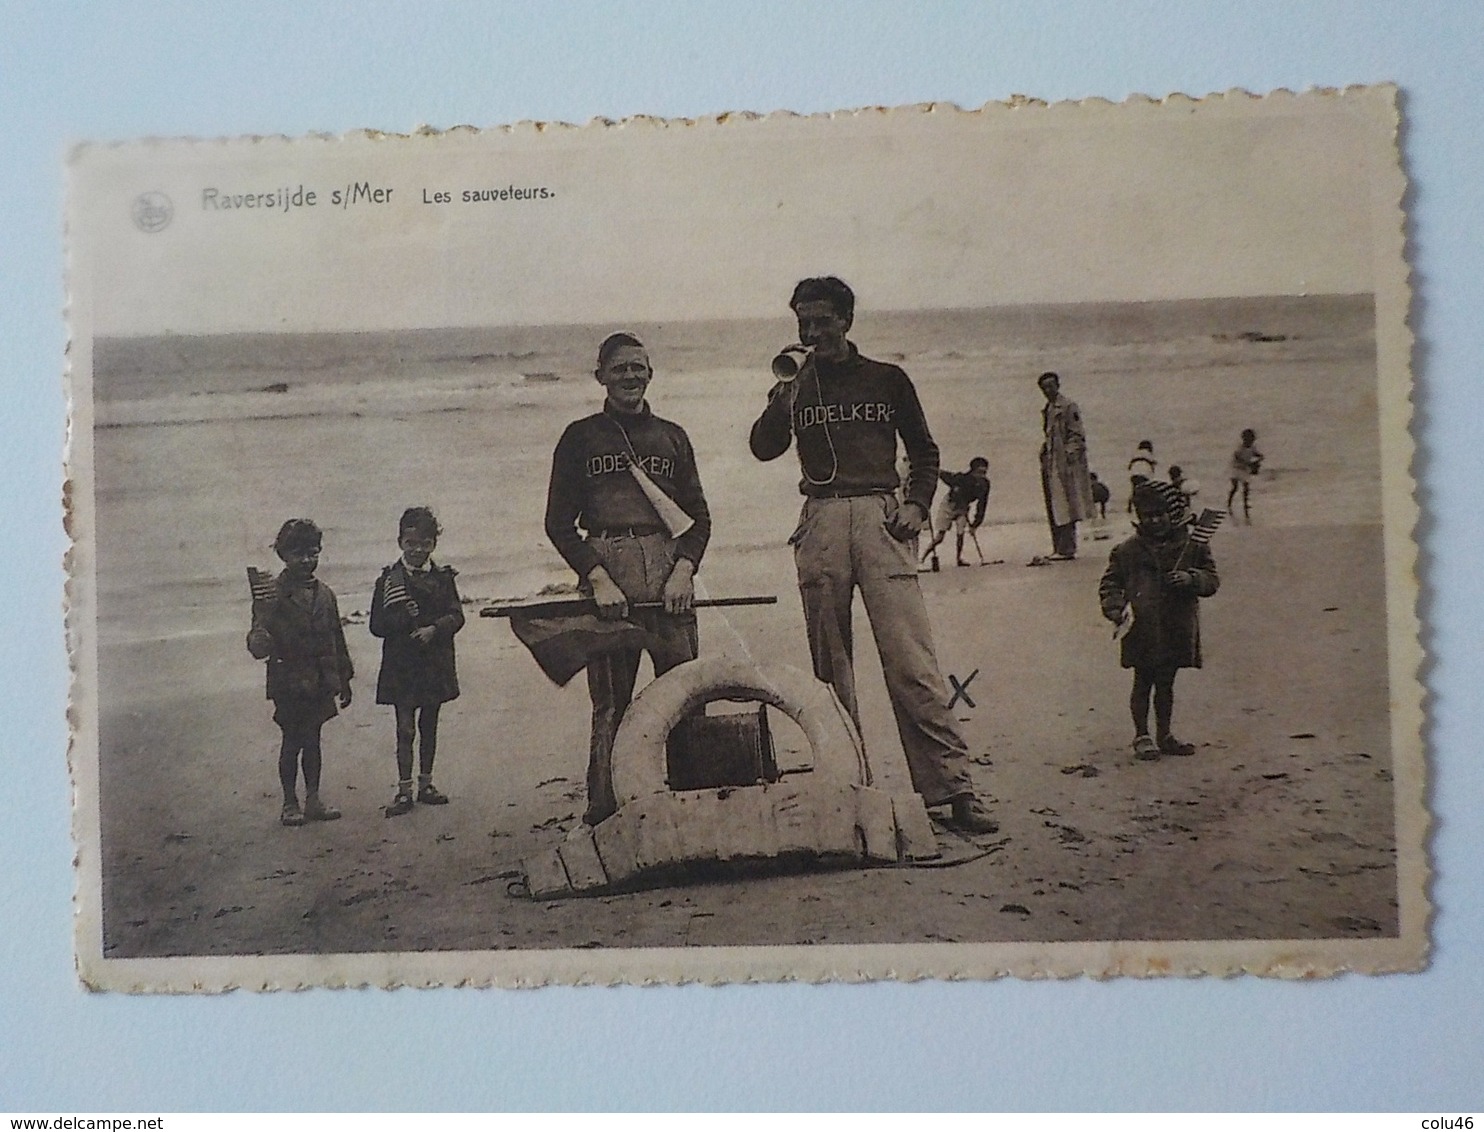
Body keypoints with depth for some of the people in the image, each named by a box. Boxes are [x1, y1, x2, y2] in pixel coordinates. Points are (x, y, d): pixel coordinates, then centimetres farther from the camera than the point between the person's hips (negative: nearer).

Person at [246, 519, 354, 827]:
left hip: (319, 682, 5)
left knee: (313, 740, 12)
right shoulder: (273, 594, -11)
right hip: (289, 682, -5)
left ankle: (313, 801, 20)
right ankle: (290, 804, 14)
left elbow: (337, 638, 14)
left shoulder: (324, 594, 7)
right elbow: (258, 643, -17)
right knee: (292, 741, 3)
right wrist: (261, 642, -41)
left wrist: (344, 678, 15)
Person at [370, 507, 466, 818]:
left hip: (435, 661, 2)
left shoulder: (443, 577, 2)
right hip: (402, 664, -2)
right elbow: (377, 626, -5)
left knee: (429, 725, 13)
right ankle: (404, 790, 4)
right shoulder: (389, 580, -4)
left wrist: (434, 629, -21)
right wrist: (399, 617, -23)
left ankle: (426, 784, 24)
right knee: (405, 728, -2)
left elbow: (456, 615, -4)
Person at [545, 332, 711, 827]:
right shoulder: (580, 437, 9)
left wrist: (684, 569, -4)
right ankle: (603, 812, 4)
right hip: (606, 568, -2)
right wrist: (598, 578, -8)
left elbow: (699, 516, 14)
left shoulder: (671, 437, 16)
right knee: (610, 703, -2)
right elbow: (560, 523, 4)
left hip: (669, 568, 2)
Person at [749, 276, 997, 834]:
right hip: (821, 522, 2)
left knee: (911, 662, -11)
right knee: (830, 662, 3)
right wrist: (781, 402, -13)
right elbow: (764, 448, 2)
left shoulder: (887, 381, 13)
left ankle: (952, 786, -12)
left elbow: (924, 452, 18)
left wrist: (916, 505, 2)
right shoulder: (797, 387, 15)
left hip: (880, 519, -2)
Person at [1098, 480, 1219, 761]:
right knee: (1142, 683, 4)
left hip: (1177, 629, 2)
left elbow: (1212, 579, 2)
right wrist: (1114, 606, -9)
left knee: (1166, 684, 14)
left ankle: (1164, 735, 25)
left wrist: (1191, 579, -18)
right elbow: (1110, 582, 7)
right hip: (1142, 629, -2)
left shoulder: (1192, 547, 2)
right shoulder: (1127, 551, 1)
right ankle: (1142, 736, 14)